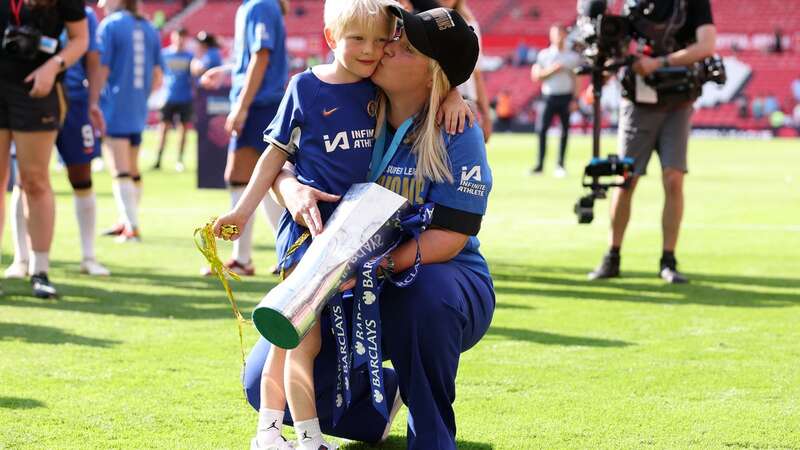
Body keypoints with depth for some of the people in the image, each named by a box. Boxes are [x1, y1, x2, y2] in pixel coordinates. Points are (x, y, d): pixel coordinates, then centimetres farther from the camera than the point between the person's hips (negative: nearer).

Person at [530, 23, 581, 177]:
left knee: (565, 131, 2)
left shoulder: (572, 57, 7)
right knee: (542, 130, -8)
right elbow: (536, 76, 2)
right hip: (549, 96, -1)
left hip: (566, 97, 1)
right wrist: (551, 70, -12)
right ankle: (540, 165, -6)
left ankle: (560, 165, 9)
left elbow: (575, 79, 7)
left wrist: (575, 99, -1)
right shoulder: (544, 55, 6)